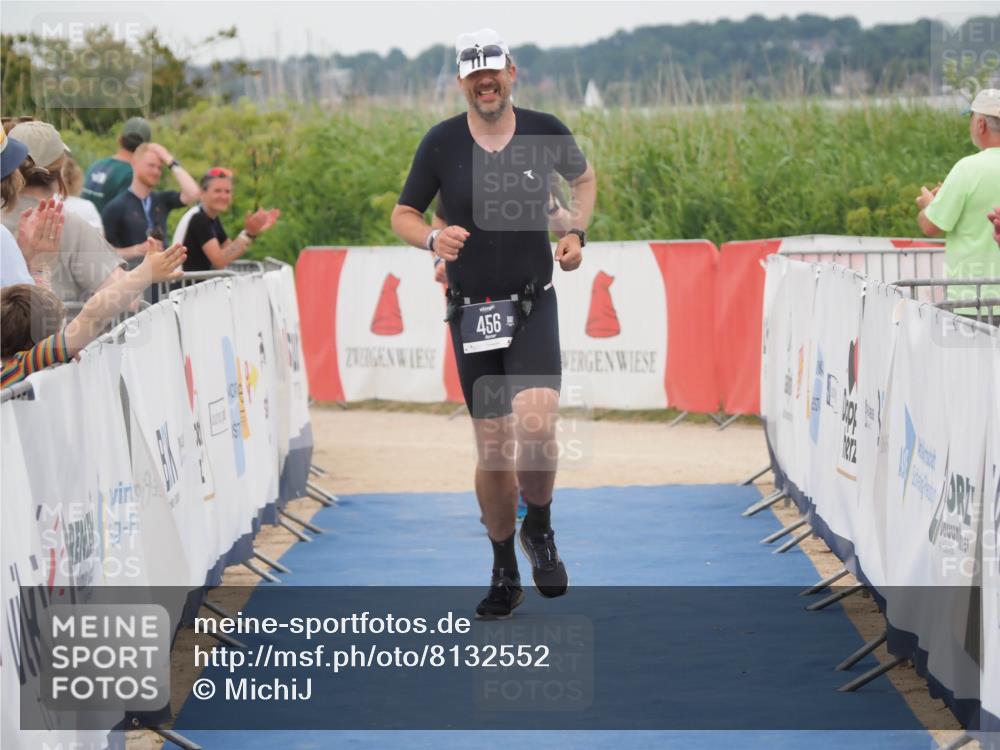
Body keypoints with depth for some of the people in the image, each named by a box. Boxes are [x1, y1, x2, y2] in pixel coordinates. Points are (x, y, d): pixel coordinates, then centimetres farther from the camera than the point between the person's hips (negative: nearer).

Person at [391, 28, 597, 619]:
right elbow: (402, 215, 7)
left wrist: (577, 232, 4)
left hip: (534, 307, -1)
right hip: (472, 311, 1)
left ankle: (540, 529, 6)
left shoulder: (545, 132, -1)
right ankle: (505, 574, 22)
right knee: (492, 446, 4)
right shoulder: (441, 143, -3)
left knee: (536, 422, -23)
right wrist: (432, 238, -14)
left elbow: (585, 176, 20)